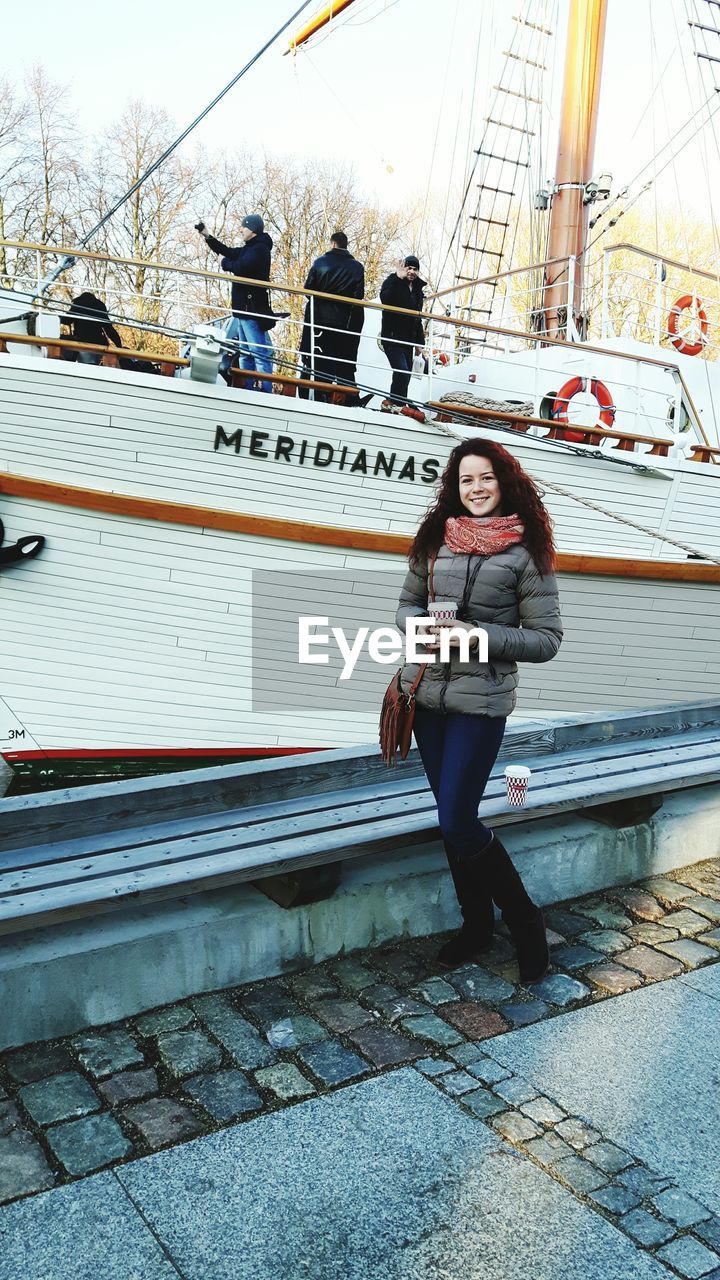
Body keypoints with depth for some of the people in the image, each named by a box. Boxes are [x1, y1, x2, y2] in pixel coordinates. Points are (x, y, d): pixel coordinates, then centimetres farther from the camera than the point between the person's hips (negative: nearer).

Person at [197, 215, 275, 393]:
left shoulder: (259, 249, -11)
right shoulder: (249, 248, 18)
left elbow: (240, 267, -23)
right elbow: (228, 252, 23)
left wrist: (224, 262, -4)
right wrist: (206, 236, 18)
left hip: (253, 309, -11)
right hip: (243, 308, 11)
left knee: (259, 352, -13)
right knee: (245, 352, 14)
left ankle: (266, 391, -16)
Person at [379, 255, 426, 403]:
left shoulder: (417, 289, 15)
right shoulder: (392, 282, -4)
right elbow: (385, 299, -27)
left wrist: (419, 342, 18)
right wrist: (398, 278, -26)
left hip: (408, 340, 7)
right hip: (392, 337, -7)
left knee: (405, 376, 5)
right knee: (402, 373, -20)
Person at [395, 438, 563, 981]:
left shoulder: (526, 552, -6)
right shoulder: (436, 538, 6)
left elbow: (547, 639, -6)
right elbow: (407, 604, 15)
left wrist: (479, 636, -17)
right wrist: (423, 626, -7)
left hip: (482, 702, -5)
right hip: (427, 693, 5)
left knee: (457, 821, -7)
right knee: (452, 818, 13)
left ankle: (524, 917, 16)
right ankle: (476, 923, 32)